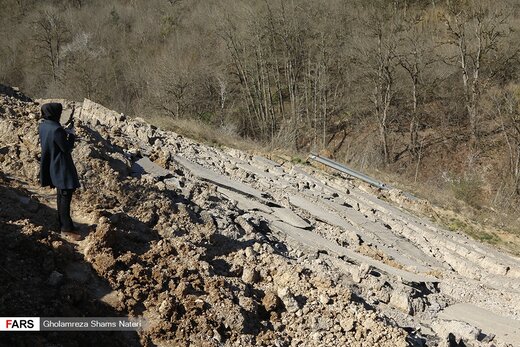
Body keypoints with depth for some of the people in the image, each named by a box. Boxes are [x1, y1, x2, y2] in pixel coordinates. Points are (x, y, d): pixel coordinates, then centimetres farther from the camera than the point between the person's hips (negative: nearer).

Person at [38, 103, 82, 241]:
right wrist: (71, 135, -4)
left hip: (52, 166, 9)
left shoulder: (42, 126, 1)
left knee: (61, 196, 18)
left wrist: (65, 132, 10)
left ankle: (63, 225, 27)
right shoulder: (56, 130, -26)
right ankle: (67, 229, 4)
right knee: (65, 198, -2)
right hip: (62, 167, -9)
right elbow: (67, 148, -18)